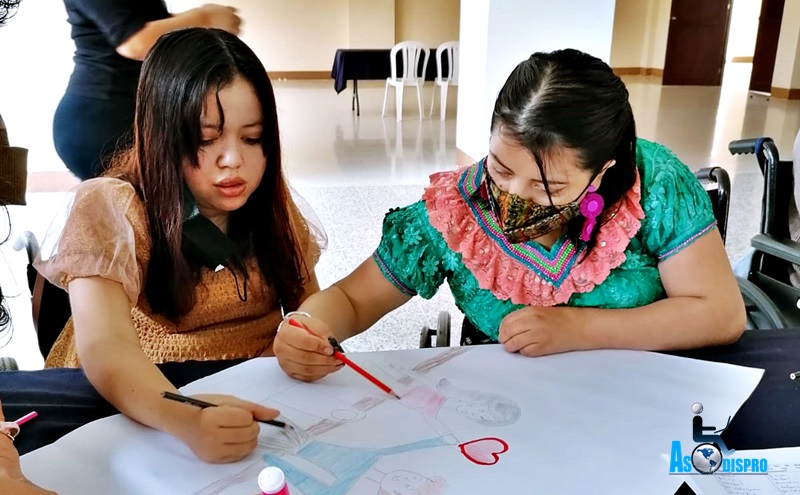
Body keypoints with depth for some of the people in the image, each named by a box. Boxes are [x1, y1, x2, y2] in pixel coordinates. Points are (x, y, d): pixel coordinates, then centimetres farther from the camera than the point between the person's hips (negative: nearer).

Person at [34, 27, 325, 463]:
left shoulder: (268, 201, 1)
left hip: (260, 402, 3)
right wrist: (186, 419, -45)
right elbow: (104, 346, -26)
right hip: (138, 418, -2)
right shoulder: (111, 209, -13)